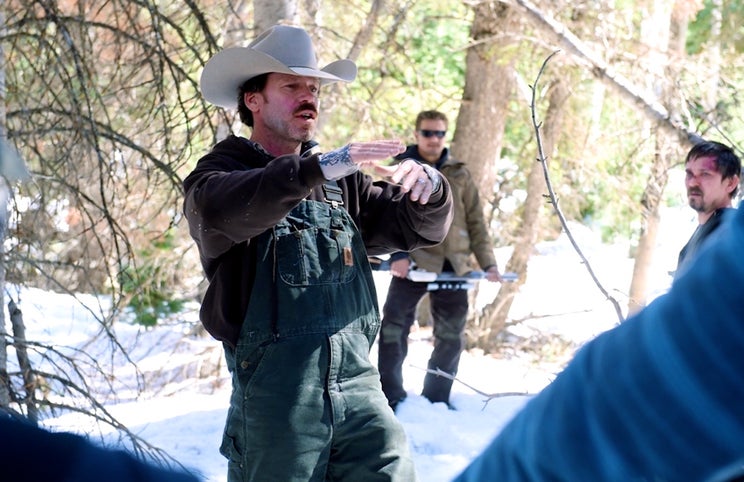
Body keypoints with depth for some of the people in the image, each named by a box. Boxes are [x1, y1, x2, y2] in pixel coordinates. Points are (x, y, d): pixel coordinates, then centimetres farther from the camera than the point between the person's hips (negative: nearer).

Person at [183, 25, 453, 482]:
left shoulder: (341, 181, 16)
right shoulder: (219, 172, 1)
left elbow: (420, 227, 13)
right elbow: (221, 209, -23)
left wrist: (428, 187, -11)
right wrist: (317, 168, -35)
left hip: (359, 384, 4)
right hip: (275, 394, -4)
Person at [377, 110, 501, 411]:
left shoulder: (460, 175, 15)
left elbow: (476, 222, 14)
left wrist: (487, 262, 4)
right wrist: (397, 254, -19)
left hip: (453, 265, 4)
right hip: (413, 261, -3)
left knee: (450, 337, 8)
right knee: (394, 327, -12)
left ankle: (436, 399, 21)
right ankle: (391, 396, -2)